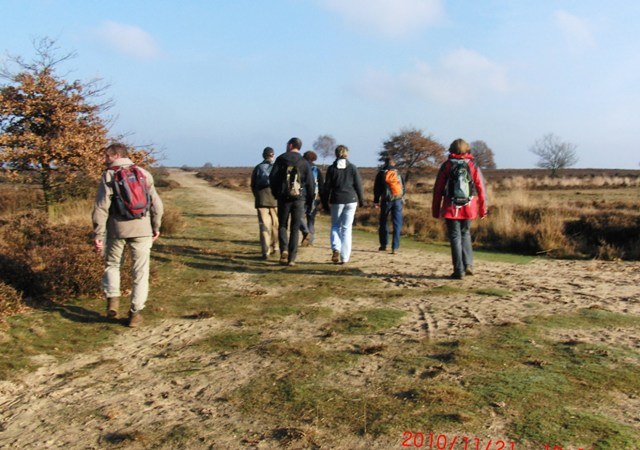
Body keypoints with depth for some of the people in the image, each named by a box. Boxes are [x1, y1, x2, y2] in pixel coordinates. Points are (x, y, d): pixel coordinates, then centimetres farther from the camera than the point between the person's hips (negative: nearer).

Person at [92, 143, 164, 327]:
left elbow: (101, 207, -7)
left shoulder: (109, 175, 0)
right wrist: (156, 227, 20)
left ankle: (112, 299, 5)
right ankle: (135, 312, 8)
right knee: (140, 272, 7)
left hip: (117, 229, -1)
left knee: (112, 264, 21)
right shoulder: (144, 174, 8)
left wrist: (98, 234, -4)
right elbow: (156, 204, 8)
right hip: (142, 229, 1)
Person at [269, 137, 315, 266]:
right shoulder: (304, 163, 2)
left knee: (282, 225, 13)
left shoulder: (281, 159, 1)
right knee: (295, 228, 6)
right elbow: (310, 183, 0)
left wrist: (275, 194, 11)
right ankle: (291, 258, 2)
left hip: (283, 198, 0)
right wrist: (310, 201, 10)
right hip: (299, 199, 1)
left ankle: (284, 249, -10)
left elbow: (272, 178, -3)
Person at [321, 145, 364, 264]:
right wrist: (361, 200, 12)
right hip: (351, 200, 1)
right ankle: (344, 258, 3)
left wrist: (325, 203, 8)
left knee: (335, 226, 14)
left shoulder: (331, 168, 0)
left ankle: (335, 249, -10)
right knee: (347, 228, 4)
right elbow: (358, 185, 2)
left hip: (336, 200, 0)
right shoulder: (352, 168, 1)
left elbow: (327, 187, 1)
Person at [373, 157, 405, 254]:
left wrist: (376, 200, 9)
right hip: (398, 201, 1)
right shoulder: (398, 173, 9)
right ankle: (395, 247, -5)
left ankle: (383, 245, 13)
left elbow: (377, 188, 2)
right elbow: (403, 187, 12)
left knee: (383, 223, 13)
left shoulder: (381, 173, 3)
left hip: (386, 200, -1)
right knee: (397, 224, 0)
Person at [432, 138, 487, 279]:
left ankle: (459, 270, 0)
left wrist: (435, 209, 5)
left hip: (451, 208, -2)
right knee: (465, 234, 20)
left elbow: (438, 189, -1)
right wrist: (483, 209, 8)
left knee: (455, 237, 2)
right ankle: (468, 264, 8)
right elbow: (480, 188, 1)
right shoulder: (473, 166, 2)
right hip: (468, 208, 2)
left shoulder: (446, 165, -1)